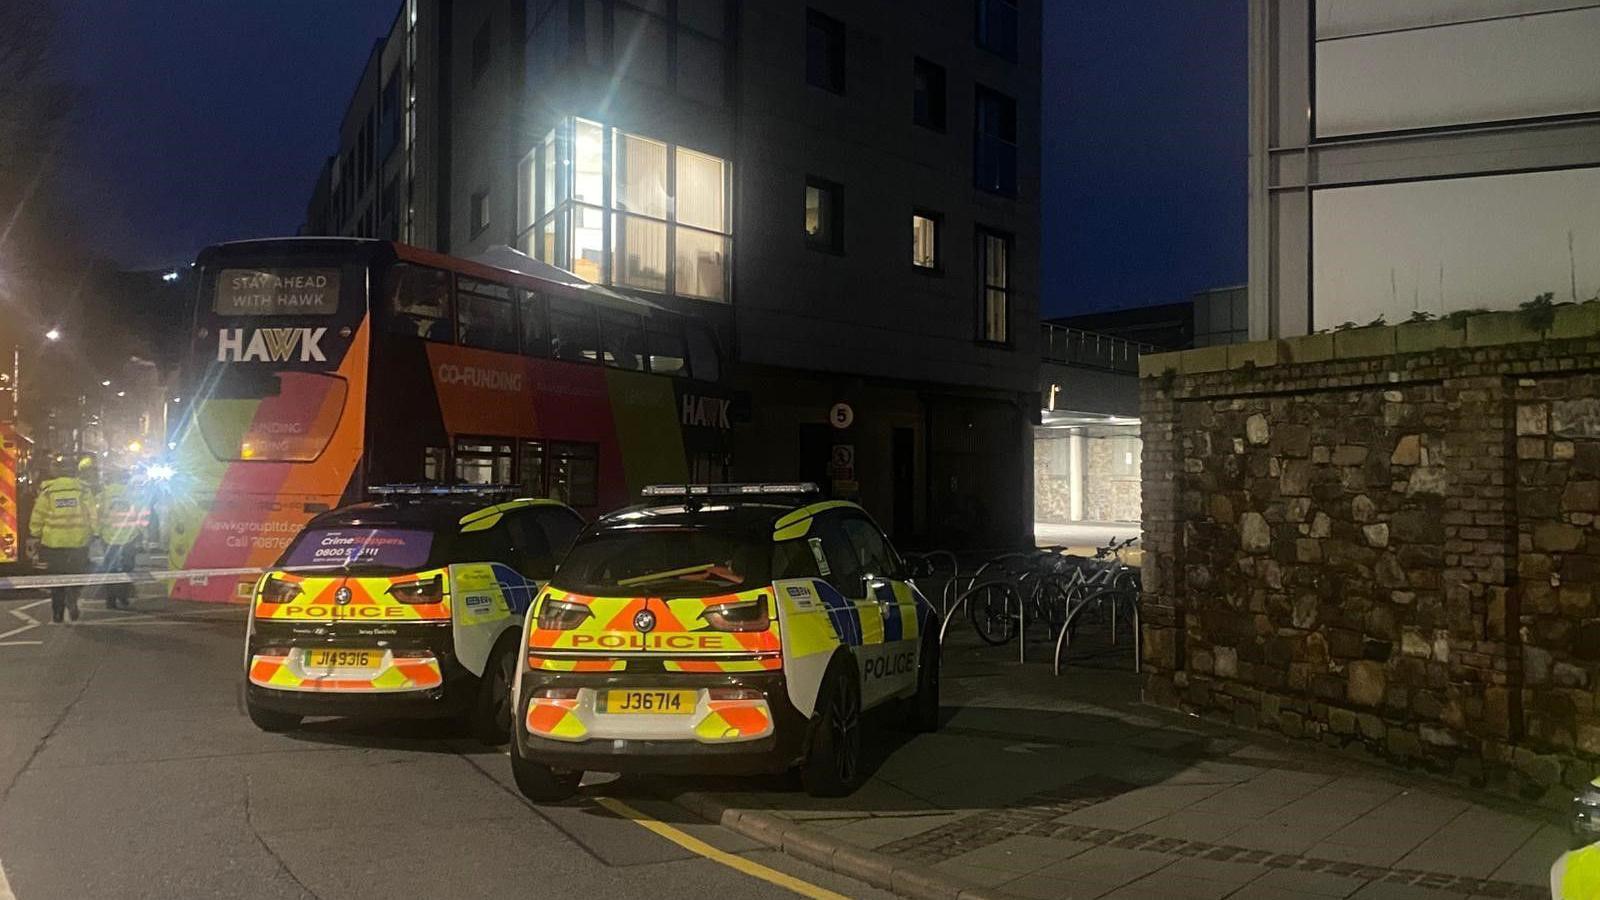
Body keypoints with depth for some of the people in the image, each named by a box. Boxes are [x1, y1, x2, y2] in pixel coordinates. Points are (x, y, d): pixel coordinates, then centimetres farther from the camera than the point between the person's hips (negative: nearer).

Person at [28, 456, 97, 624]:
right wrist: (92, 534, 11)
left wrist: (35, 536, 15)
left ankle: (57, 614, 12)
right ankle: (72, 599, -14)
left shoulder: (47, 492, -1)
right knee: (76, 576, 11)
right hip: (79, 543, 0)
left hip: (54, 544, 1)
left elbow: (37, 519, 2)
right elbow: (93, 517, 0)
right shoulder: (84, 491, -1)